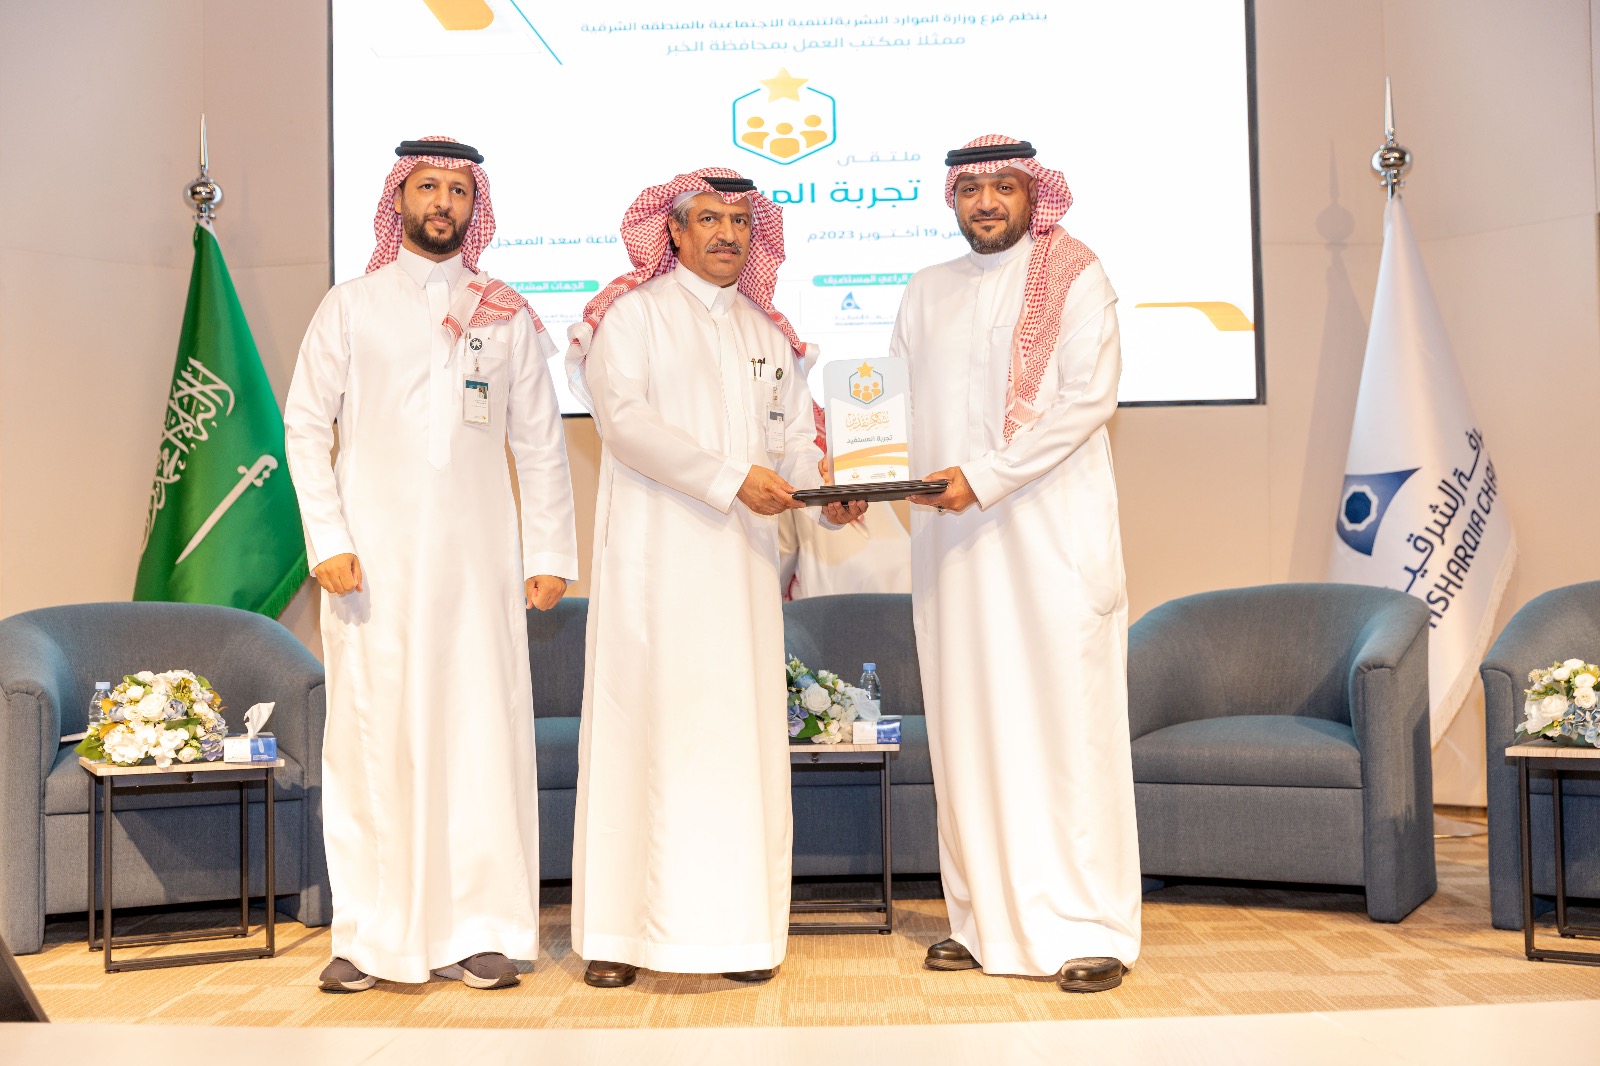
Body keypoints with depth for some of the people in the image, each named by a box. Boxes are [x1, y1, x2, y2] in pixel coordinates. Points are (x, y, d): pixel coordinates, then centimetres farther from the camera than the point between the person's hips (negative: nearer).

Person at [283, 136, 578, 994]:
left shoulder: (507, 316, 11)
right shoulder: (351, 306, 9)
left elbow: (540, 443, 10)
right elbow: (305, 427, 5)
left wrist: (549, 553, 3)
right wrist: (327, 538, -7)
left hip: (477, 559, 1)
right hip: (374, 559, -1)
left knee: (482, 733, -1)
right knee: (371, 736, -1)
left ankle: (479, 931, 7)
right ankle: (370, 935, 7)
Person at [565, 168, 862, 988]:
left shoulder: (769, 335, 20)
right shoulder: (633, 313, 4)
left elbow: (793, 437, 14)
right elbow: (623, 416, -11)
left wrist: (828, 495, -8)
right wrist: (730, 476, -18)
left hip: (742, 560, 5)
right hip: (654, 557, -5)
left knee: (742, 732, 2)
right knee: (643, 726, -6)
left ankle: (736, 926, 6)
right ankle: (617, 932, -2)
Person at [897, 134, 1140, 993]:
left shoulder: (1074, 279, 2)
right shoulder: (928, 291, 18)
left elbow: (1089, 397, -9)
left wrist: (984, 474, -16)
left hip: (1053, 531, -5)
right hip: (953, 537, 5)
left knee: (1066, 721, -6)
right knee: (967, 724, 5)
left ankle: (1091, 928, 0)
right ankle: (985, 920, 13)